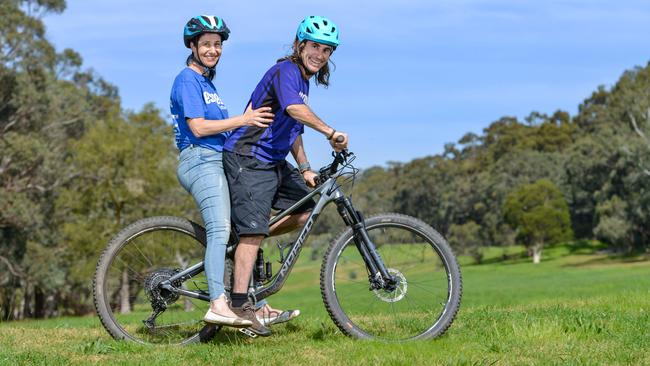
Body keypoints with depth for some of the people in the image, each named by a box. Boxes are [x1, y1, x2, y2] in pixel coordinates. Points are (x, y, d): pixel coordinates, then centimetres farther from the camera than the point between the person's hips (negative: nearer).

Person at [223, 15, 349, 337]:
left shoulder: (304, 81, 18)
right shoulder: (285, 71, -12)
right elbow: (294, 109, -33)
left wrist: (304, 169, 13)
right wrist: (330, 133, -39)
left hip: (274, 162, 9)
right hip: (248, 158, -9)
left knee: (308, 207, 3)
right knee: (253, 229, -13)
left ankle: (247, 241, 14)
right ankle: (240, 304, -12)